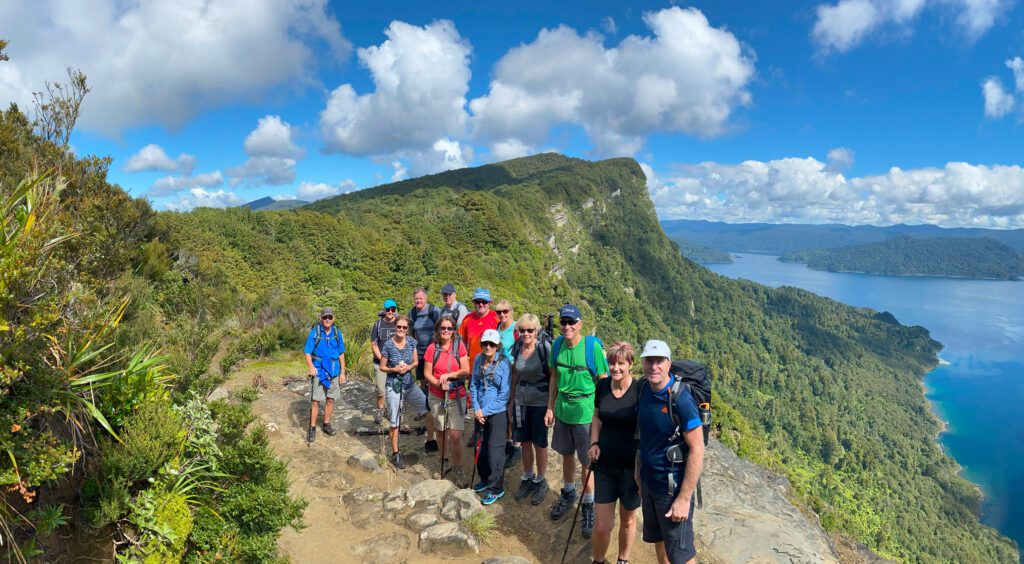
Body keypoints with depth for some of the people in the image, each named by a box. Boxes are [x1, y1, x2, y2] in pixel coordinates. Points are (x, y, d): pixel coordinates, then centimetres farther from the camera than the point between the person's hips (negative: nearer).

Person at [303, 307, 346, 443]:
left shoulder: (337, 333, 2)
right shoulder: (314, 332, -8)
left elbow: (341, 354, 10)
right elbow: (307, 352, -9)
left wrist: (342, 372, 8)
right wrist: (311, 367, -26)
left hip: (333, 370, 4)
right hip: (318, 369, -3)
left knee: (330, 399, 11)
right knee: (315, 400, -4)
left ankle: (326, 425, 26)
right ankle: (312, 428, 7)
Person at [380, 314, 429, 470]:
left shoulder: (411, 342, -3)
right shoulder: (388, 345, -13)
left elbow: (416, 362, 6)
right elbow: (382, 367, -4)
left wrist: (409, 367, -15)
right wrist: (395, 369, -21)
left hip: (409, 384, 4)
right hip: (394, 386, -4)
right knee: (394, 421, 4)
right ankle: (395, 454, 19)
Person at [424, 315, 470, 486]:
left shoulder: (459, 345, -5)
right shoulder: (432, 348, -3)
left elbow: (466, 370, -7)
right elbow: (427, 373, -2)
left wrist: (448, 375, -19)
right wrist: (438, 383, -18)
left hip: (457, 397, -1)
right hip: (437, 397, 2)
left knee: (456, 436, -7)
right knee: (441, 432, 14)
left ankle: (457, 470, 10)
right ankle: (444, 463, 35)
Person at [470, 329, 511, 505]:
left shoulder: (504, 364, -15)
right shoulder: (478, 360, 0)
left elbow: (504, 394, -14)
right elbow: (474, 385, 6)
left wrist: (485, 411, -13)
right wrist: (476, 409, -6)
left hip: (497, 413, -5)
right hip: (480, 412, 5)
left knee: (495, 450, -1)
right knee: (481, 447, 17)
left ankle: (496, 488, 13)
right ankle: (485, 479, 37)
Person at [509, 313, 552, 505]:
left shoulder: (545, 348, -16)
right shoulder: (517, 347, -2)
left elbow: (553, 376, -11)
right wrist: (511, 399, 14)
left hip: (540, 401, -4)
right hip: (521, 401, 4)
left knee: (539, 443, 8)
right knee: (524, 441, 14)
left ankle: (541, 481, 28)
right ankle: (527, 478, 34)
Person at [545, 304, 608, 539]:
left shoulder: (593, 346, -17)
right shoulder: (558, 346, -2)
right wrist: (550, 407, 10)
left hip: (585, 412, -5)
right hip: (562, 409, 5)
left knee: (587, 462, 5)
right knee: (566, 454, 21)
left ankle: (589, 507, 23)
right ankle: (568, 494, 43)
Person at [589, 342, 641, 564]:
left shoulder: (640, 390, -16)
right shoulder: (602, 386, -4)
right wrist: (594, 443, -2)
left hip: (630, 466, -2)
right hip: (604, 465, 3)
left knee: (627, 520, 17)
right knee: (602, 525, 6)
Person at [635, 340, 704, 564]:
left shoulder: (680, 399, -24)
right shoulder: (644, 389, -3)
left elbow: (697, 449, -22)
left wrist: (684, 498, -21)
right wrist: (639, 469, 12)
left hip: (672, 486, -6)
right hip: (648, 482, 6)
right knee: (657, 539, 24)